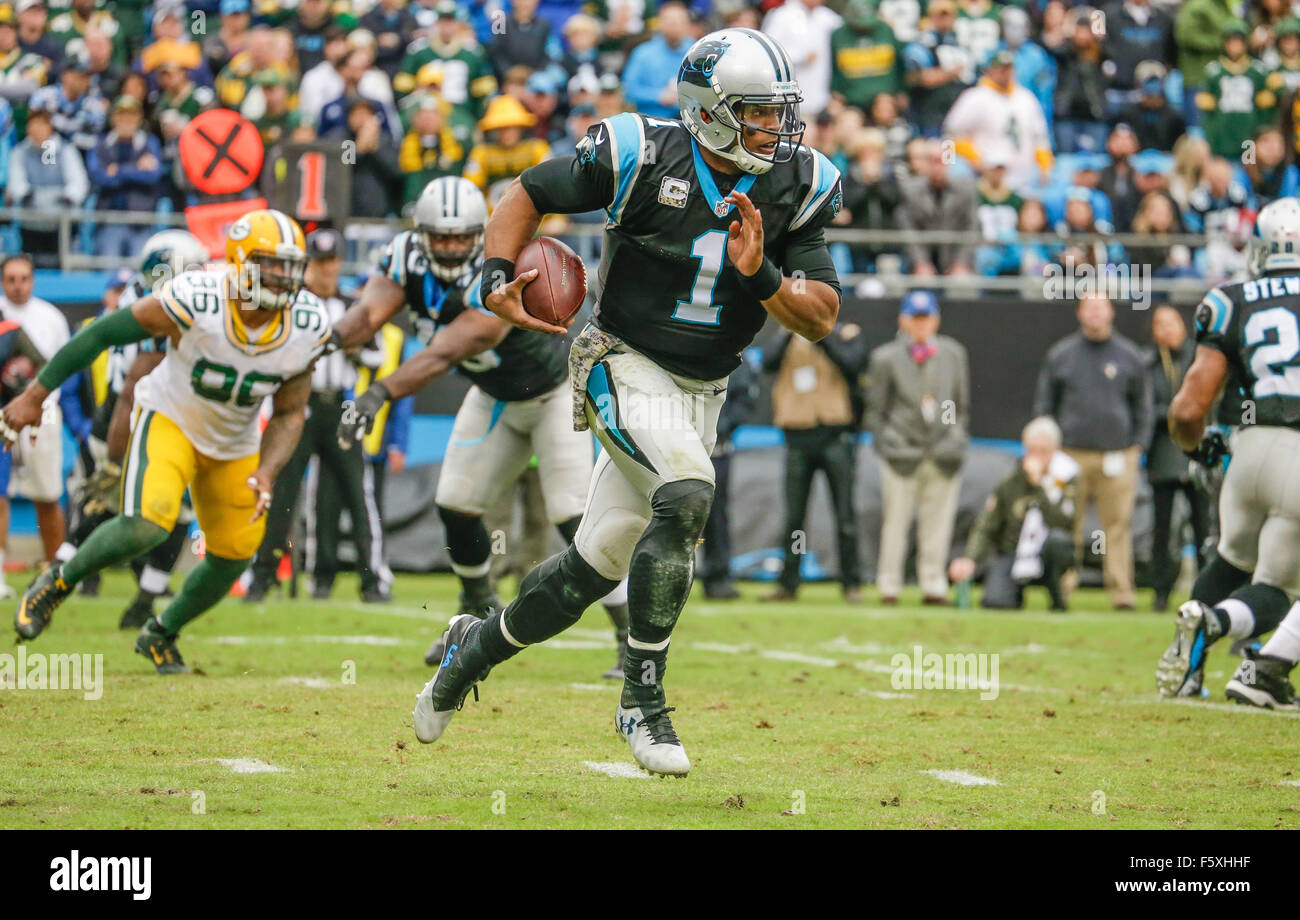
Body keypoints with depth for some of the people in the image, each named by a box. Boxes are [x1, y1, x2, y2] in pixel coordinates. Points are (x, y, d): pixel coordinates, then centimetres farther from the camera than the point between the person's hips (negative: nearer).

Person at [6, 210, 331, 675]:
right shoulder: (196, 303, -31)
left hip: (235, 445, 5)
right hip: (170, 421, -5)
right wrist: (36, 394, -16)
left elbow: (288, 414, -5)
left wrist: (267, 472, -23)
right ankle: (60, 581, -3)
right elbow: (104, 332, -20)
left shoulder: (306, 328, -18)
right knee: (148, 522, -29)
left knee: (232, 558, 9)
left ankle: (161, 635, 36)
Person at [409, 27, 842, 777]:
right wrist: (499, 277, -15)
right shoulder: (643, 158, -14)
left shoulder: (797, 187, -4)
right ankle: (643, 701, -20)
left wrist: (761, 274, -22)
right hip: (627, 371, -5)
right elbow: (531, 194, 1)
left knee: (597, 567, 10)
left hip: (702, 392, 5)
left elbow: (822, 319, -4)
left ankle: (477, 644, 38)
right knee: (686, 494, -31)